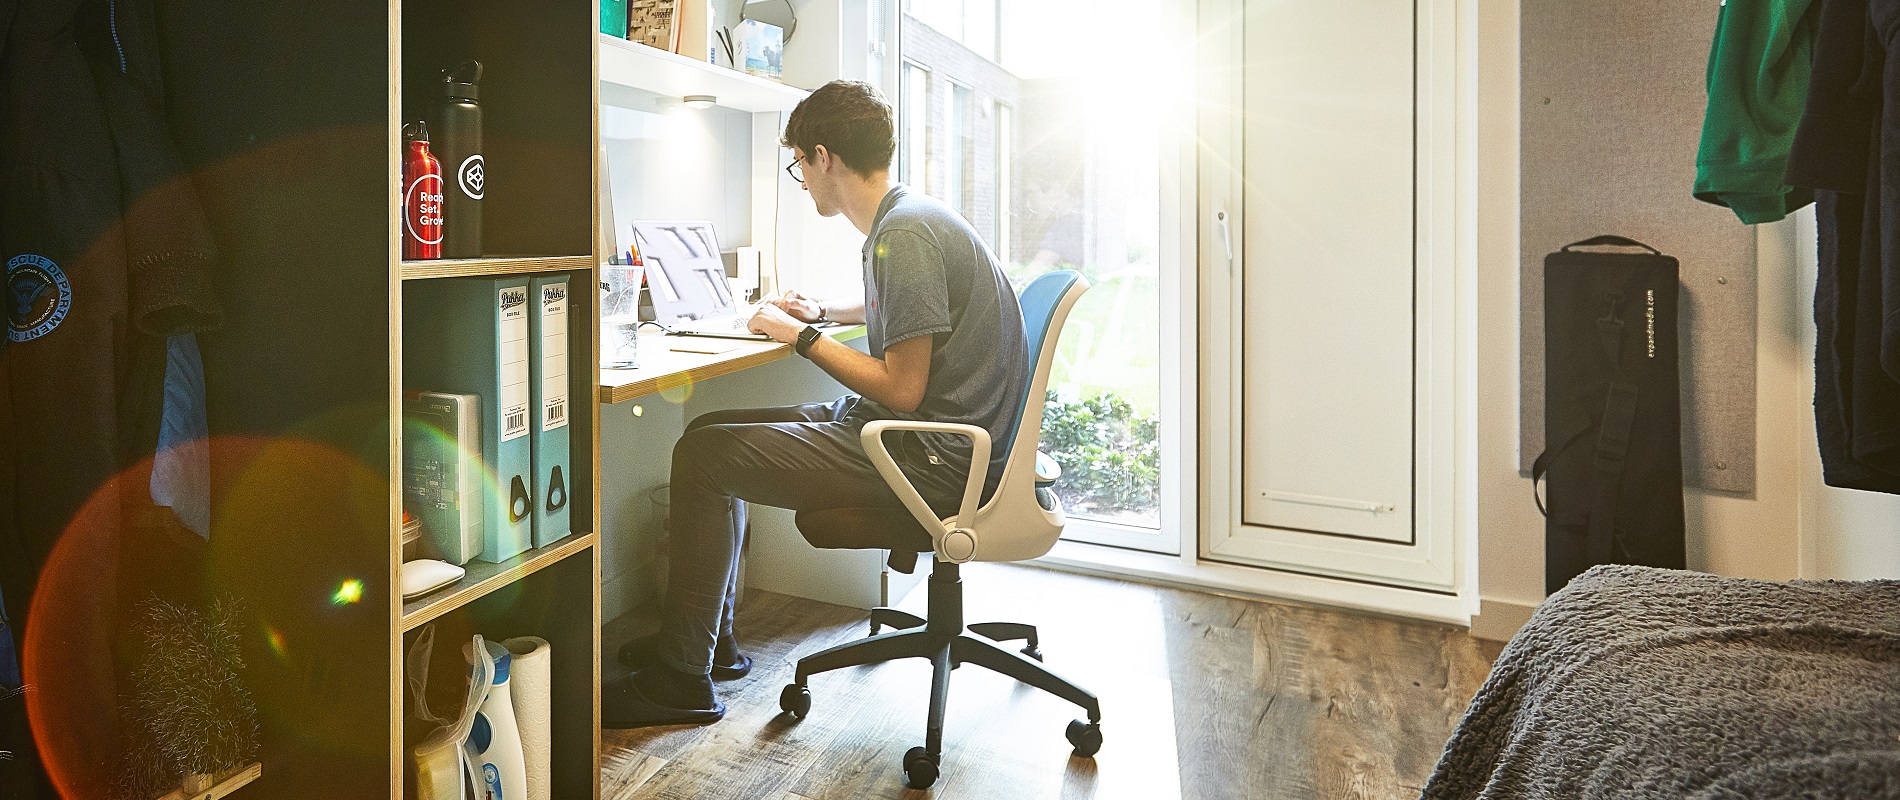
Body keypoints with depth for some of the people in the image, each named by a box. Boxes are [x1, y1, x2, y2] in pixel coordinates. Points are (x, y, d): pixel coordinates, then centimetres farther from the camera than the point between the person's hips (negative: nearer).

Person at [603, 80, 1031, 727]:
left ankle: (682, 681, -1)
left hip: (932, 460, -11)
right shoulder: (903, 217, 13)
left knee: (703, 456, -11)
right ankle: (711, 640, 24)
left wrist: (801, 336, -12)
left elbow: (902, 390, -23)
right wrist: (822, 310, 25)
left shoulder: (905, 233, -20)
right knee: (713, 436, 14)